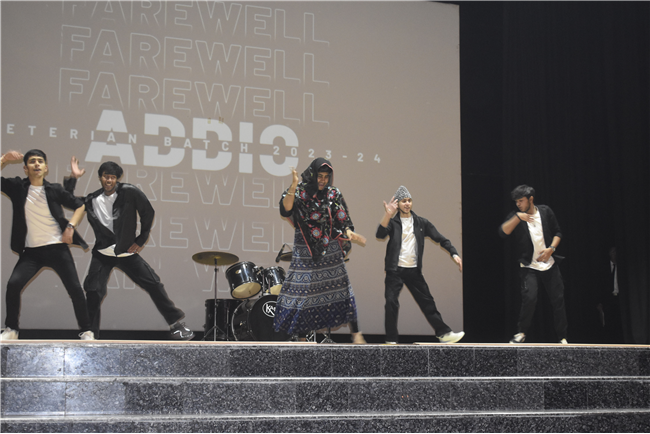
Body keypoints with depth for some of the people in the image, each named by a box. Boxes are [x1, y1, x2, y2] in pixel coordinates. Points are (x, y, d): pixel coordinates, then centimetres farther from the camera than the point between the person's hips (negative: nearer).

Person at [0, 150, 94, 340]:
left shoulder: (54, 190, 1)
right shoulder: (17, 187, 3)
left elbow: (80, 206, 10)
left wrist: (70, 226, -3)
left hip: (57, 248, -1)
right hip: (31, 252, 1)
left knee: (75, 289, -5)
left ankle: (86, 331, 9)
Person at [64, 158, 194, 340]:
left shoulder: (130, 193, -9)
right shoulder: (92, 200, 0)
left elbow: (148, 212, -1)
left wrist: (141, 240, -1)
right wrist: (73, 178, -4)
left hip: (127, 251, -2)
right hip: (102, 253, 2)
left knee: (154, 284, -5)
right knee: (93, 292, -8)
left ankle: (176, 324, 6)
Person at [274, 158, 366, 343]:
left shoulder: (334, 194, 4)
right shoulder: (300, 191, -4)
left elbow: (342, 221, 6)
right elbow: (285, 211, -20)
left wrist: (349, 233, -14)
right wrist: (293, 187, -30)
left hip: (330, 250, 2)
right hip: (305, 251, -2)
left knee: (340, 288, 0)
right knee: (301, 289, -2)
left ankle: (356, 333, 7)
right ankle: (298, 333, 9)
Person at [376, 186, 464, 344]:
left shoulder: (421, 222, 8)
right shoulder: (393, 222, 0)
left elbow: (440, 239, 9)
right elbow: (380, 234, -19)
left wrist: (454, 254, -4)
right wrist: (387, 215, -33)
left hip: (414, 271, 2)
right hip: (395, 271, -2)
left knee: (427, 302, 6)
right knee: (391, 303, -7)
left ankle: (444, 333, 14)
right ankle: (391, 340, 3)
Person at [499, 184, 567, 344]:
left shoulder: (545, 211, 3)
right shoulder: (515, 216, -1)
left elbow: (558, 233, 9)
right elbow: (503, 232, -17)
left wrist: (551, 248, -8)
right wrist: (518, 217, -26)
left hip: (549, 264, 2)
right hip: (529, 266, -2)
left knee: (558, 300, 4)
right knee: (529, 298, -20)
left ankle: (562, 337, 16)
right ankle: (521, 333, -3)